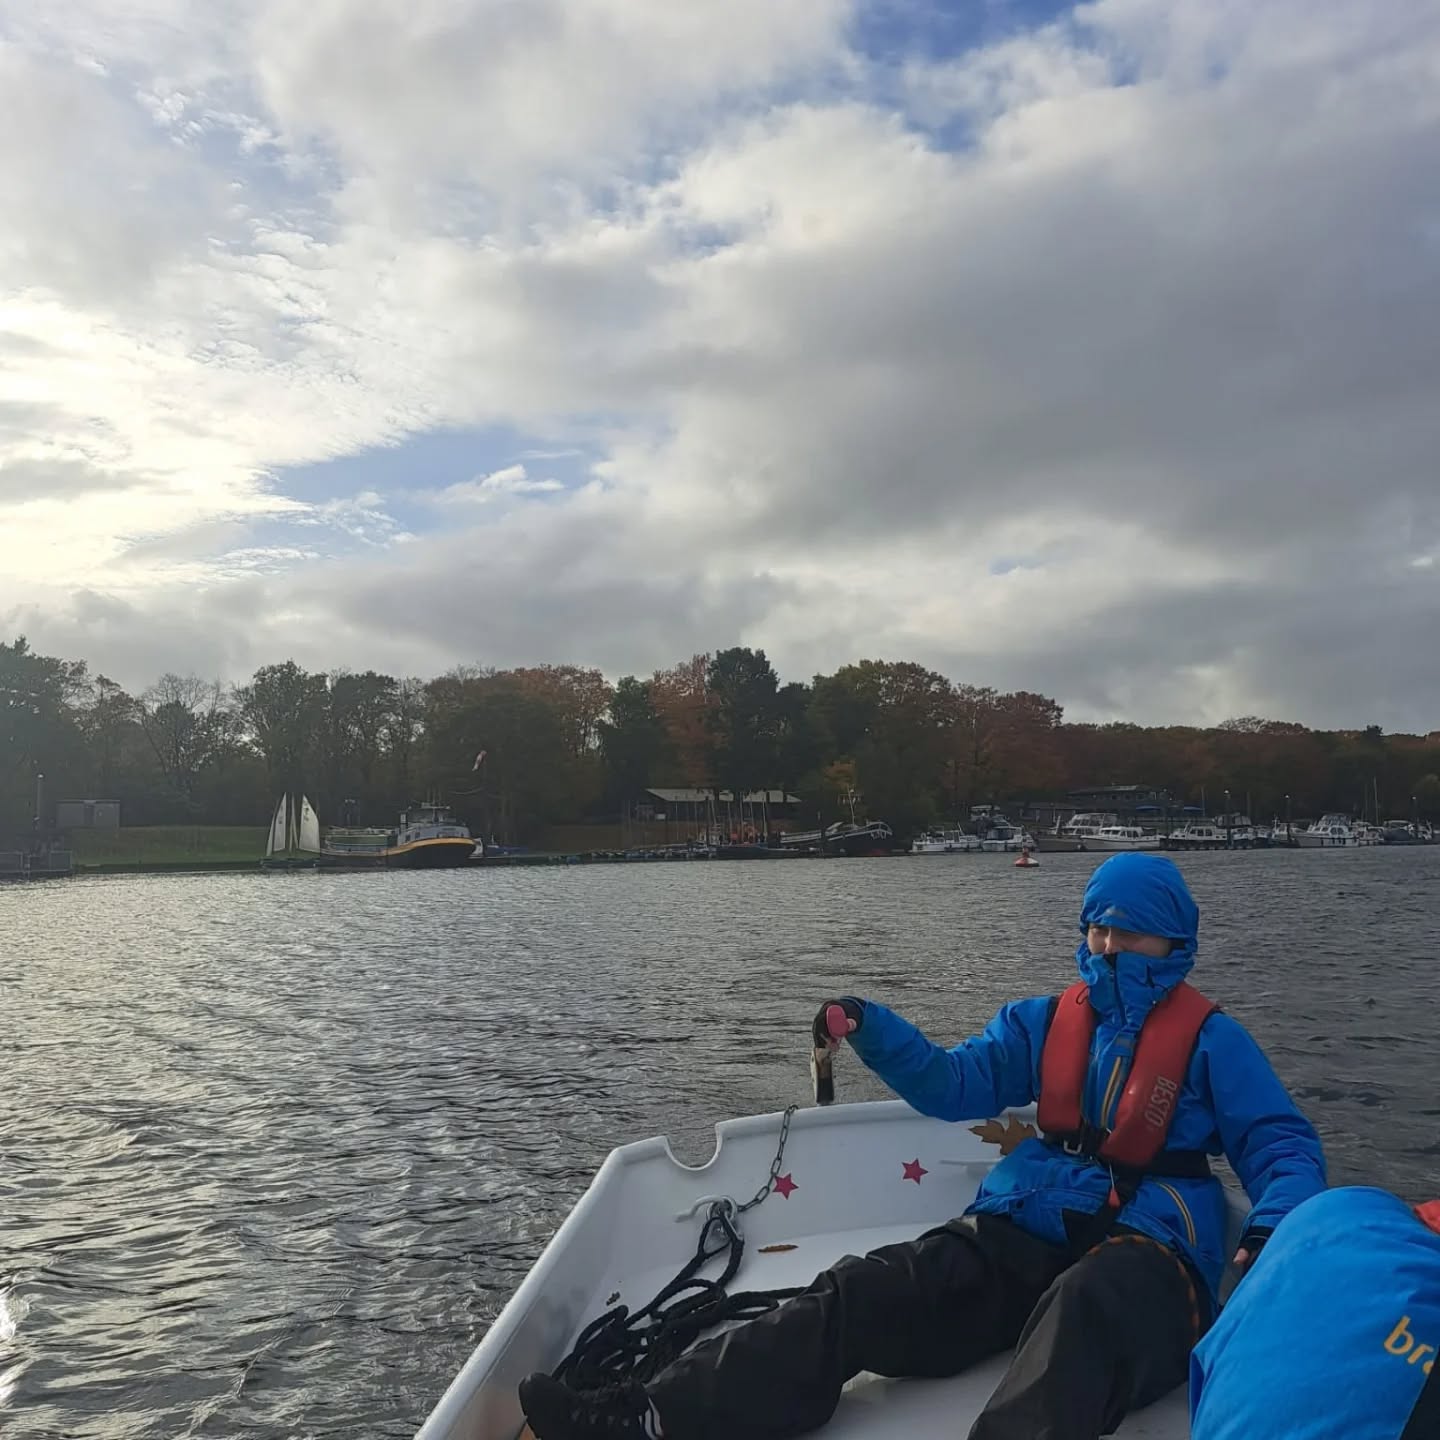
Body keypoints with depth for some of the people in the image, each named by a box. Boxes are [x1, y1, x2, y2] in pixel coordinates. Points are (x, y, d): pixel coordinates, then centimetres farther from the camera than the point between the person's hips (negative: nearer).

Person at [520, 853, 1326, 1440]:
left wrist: (1272, 1234, -20)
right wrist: (871, 1030, -8)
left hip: (1147, 1252, -3)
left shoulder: (1212, 1040, 7)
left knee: (1079, 1315, -42)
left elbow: (1283, 1145, 1)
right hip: (1027, 1230, 3)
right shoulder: (1041, 1022, 18)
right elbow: (956, 1086, 10)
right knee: (864, 1293, -21)